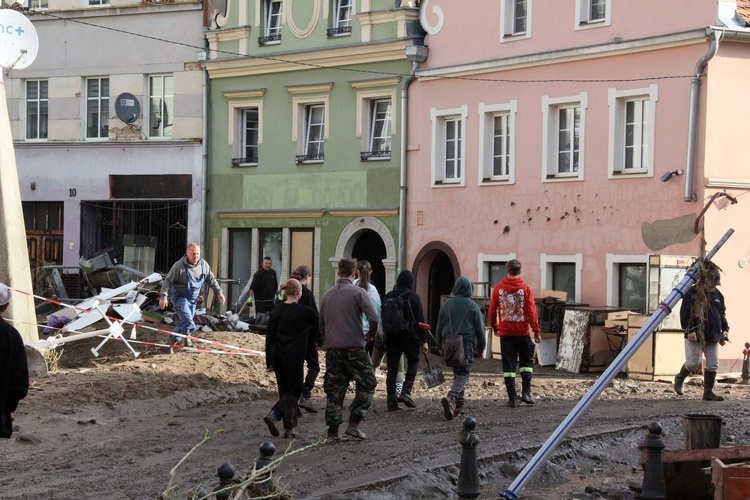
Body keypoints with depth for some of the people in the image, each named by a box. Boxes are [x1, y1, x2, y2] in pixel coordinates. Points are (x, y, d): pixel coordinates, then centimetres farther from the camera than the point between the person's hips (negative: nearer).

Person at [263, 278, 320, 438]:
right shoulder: (304, 312, -9)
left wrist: (269, 362, 11)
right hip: (294, 358, -5)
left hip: (277, 357, 5)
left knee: (285, 391, 14)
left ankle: (289, 428, 9)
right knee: (294, 392, 5)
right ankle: (274, 414, -13)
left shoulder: (276, 311, 5)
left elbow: (269, 337, 6)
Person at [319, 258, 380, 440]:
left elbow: (321, 325, 16)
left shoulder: (327, 295, 12)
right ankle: (354, 424, -5)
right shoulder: (358, 293, -4)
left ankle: (333, 430, 6)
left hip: (332, 348, 5)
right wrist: (369, 335, 4)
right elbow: (374, 319, -13)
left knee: (334, 389, 9)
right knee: (367, 384, 6)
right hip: (354, 347, -5)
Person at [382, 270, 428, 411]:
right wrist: (424, 340, -2)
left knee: (392, 367, 5)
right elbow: (420, 320, -6)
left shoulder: (388, 297, 6)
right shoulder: (414, 297, -6)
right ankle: (406, 392, -3)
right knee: (413, 362, 13)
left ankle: (391, 399, 2)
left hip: (391, 336, 3)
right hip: (409, 335, -3)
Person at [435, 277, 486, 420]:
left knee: (457, 373, 19)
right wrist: (481, 349, 13)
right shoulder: (473, 306, -1)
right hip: (466, 345, -4)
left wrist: (441, 345, 22)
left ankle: (458, 405, 17)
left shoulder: (446, 305, 7)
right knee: (463, 375, -4)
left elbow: (439, 328, 11)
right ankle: (451, 398, -30)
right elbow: (480, 330, 3)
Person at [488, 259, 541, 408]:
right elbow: (531, 310, -7)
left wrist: (495, 327, 20)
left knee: (508, 366, 5)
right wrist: (536, 330, -3)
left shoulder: (498, 288, 0)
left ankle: (512, 398, 2)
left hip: (505, 332, 1)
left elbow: (492, 310, 5)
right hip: (522, 331, -1)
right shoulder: (525, 288, -5)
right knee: (527, 361, 14)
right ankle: (526, 392, 2)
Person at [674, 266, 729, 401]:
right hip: (696, 336, -6)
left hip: (713, 337, 6)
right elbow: (685, 314, -12)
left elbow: (722, 314, 22)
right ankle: (679, 378, 27)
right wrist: (689, 330, -17)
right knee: (693, 363, -2)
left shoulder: (717, 294, 12)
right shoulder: (693, 293, -9)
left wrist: (725, 329, 11)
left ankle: (708, 392, 8)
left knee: (713, 364, 2)